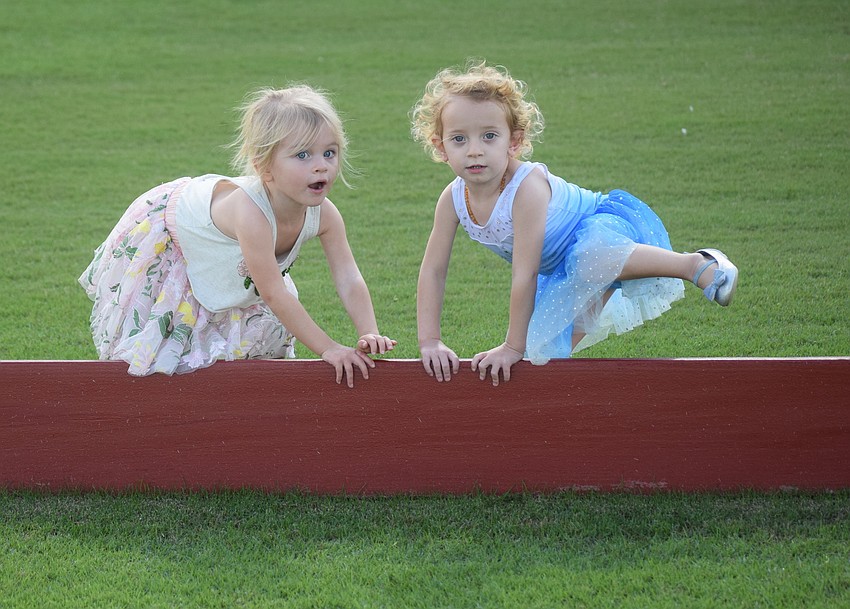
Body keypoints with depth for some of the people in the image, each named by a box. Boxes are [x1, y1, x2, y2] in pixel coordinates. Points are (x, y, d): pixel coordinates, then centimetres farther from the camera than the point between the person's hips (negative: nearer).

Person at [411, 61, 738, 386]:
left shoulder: (527, 187, -34)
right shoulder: (453, 199, -14)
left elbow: (524, 275, -32)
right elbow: (432, 271, -6)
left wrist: (513, 346, -27)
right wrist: (429, 341, -11)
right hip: (561, 270, 7)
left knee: (591, 257, -42)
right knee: (543, 351, 1)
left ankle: (699, 264, -24)